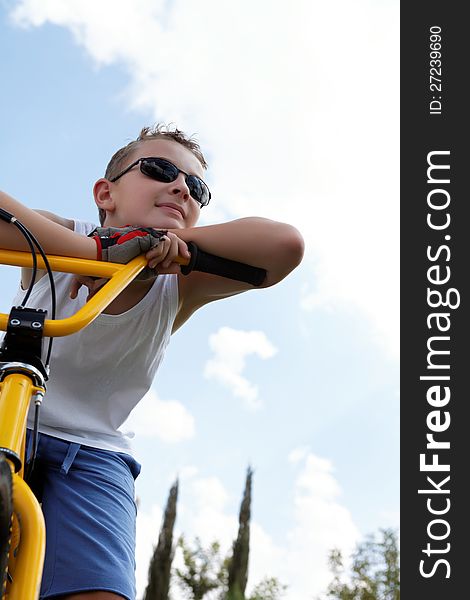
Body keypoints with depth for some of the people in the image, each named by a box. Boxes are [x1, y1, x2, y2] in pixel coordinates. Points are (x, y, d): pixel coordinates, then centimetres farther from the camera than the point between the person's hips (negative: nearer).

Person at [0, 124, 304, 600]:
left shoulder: (180, 288, -5)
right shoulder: (58, 246, -8)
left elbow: (285, 244, -20)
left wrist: (177, 239, -28)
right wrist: (101, 247, -38)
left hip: (90, 457, 2)